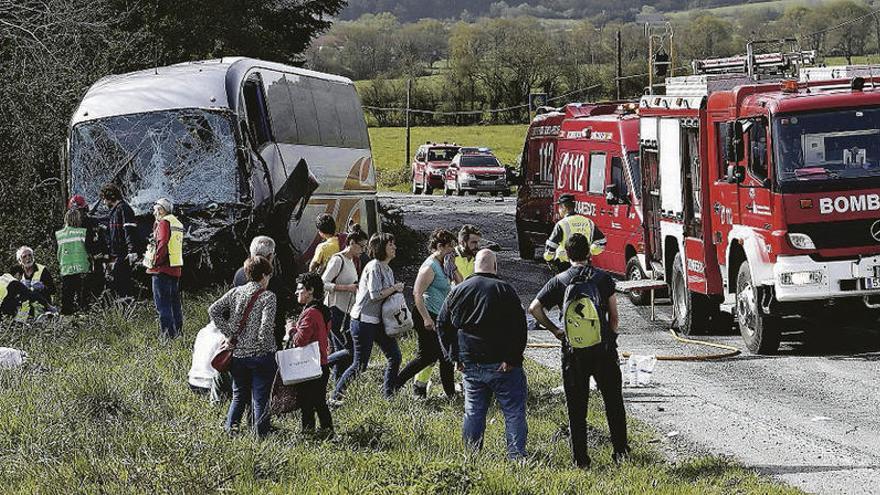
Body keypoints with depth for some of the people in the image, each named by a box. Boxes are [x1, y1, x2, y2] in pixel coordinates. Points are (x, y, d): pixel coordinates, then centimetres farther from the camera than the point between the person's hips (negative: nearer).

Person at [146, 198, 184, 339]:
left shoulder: (163, 223, -11)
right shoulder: (177, 223, 16)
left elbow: (162, 245, -22)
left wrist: (154, 262, -15)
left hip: (163, 269, -9)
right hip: (176, 268, 9)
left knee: (162, 303, -7)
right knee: (175, 302, 15)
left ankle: (167, 333, -10)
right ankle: (178, 332, 19)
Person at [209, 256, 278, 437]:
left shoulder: (235, 292, 3)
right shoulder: (268, 297, -12)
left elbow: (213, 310, -1)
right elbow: (266, 327, -21)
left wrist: (229, 333, 3)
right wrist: (267, 348, -6)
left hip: (237, 354, 4)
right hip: (261, 355, -4)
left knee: (239, 395, 19)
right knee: (260, 398, 4)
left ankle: (230, 428, 13)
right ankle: (261, 434, 8)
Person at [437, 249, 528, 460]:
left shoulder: (458, 291, 8)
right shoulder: (504, 289, -7)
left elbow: (442, 324, 12)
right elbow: (519, 326, -13)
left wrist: (455, 356, 12)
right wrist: (512, 359, -11)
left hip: (470, 364, 4)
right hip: (501, 364, -4)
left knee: (473, 411, 13)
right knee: (514, 411, 1)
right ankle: (516, 454, -6)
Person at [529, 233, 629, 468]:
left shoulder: (560, 281, 1)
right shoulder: (603, 278, 0)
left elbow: (534, 308, -6)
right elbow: (614, 316, 0)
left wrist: (554, 329, 4)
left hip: (574, 352, 0)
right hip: (604, 349, 0)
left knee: (577, 408, 6)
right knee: (613, 403, 13)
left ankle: (580, 458, 5)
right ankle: (620, 451, 12)